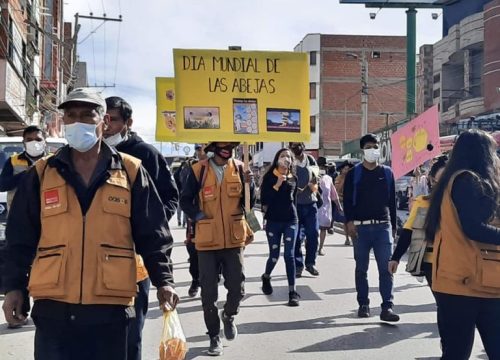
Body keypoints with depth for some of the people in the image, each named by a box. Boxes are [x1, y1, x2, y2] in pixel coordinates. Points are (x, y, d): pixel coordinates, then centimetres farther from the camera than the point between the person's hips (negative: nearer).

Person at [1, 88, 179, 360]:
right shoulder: (41, 174, 7)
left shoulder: (131, 172, 4)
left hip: (110, 307, 0)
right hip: (53, 307, 1)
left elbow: (152, 235, 4)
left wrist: (163, 280, -5)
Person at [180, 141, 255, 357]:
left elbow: (249, 204, 3)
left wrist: (249, 184, -14)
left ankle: (229, 315, 36)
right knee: (208, 292, 3)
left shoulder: (239, 168, 3)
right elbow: (185, 201, 3)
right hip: (207, 241, -2)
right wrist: (197, 216, -12)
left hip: (234, 239, 2)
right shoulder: (198, 170, -4)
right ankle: (214, 336, 19)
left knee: (237, 288, 4)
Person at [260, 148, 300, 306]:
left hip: (291, 221, 2)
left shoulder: (293, 178, 7)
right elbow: (263, 200, -10)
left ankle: (292, 291, -2)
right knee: (274, 256, 6)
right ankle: (266, 277, 38)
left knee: (289, 255, -4)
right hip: (273, 221, -2)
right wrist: (277, 185, -18)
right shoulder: (269, 177, -3)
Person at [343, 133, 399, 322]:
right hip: (361, 226, -1)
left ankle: (387, 307, -7)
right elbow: (347, 200, 1)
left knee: (386, 268, -7)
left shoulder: (387, 172, 11)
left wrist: (393, 225, 11)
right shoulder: (354, 173, 4)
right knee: (361, 268, 6)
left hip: (383, 226, 1)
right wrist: (350, 221, -12)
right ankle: (363, 304, 15)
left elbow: (392, 201, 13)